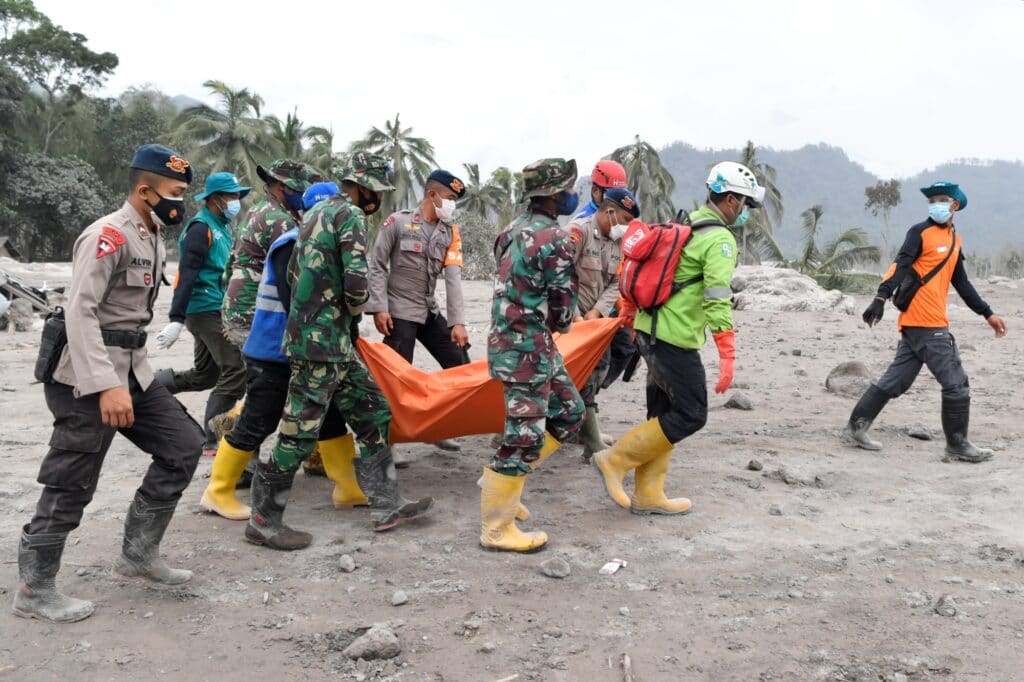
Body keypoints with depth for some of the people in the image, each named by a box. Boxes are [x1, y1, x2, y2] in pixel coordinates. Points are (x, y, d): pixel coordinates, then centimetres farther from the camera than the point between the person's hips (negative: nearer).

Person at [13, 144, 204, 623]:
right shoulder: (109, 235, -16)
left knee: (183, 445, 5)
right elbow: (80, 311, -25)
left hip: (132, 369, 9)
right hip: (88, 378, -9)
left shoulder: (151, 236, 13)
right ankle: (34, 590, 14)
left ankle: (138, 553, 15)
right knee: (71, 485, -2)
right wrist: (106, 385, -32)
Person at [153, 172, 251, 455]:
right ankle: (212, 440, -6)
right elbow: (186, 274, -19)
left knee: (204, 375, 16)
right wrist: (176, 320, -25)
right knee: (237, 370, -12)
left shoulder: (222, 227, 17)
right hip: (206, 310, -10)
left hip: (214, 310, 10)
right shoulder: (201, 227, -12)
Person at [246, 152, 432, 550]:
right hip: (323, 341, -10)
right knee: (301, 431, -4)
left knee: (372, 415, 12)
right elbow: (356, 282, -21)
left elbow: (294, 273, 21)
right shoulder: (350, 215, -11)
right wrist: (355, 307, 0)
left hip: (335, 342, 10)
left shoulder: (316, 212, 18)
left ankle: (385, 505, 16)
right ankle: (263, 521, 6)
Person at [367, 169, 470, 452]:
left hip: (430, 312, 6)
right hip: (399, 312, -6)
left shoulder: (450, 232, 6)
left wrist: (457, 321, -10)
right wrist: (379, 308, -14)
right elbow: (377, 267, -6)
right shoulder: (397, 222, -7)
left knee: (459, 364, 5)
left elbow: (453, 277, -3)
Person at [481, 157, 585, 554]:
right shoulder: (555, 240, -17)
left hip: (512, 338, 10)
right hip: (528, 347, -10)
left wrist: (548, 324, 9)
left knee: (569, 414, 19)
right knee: (524, 436, -3)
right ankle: (496, 531, 6)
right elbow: (563, 308, -12)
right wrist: (561, 324, 9)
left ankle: (501, 479, 23)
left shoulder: (515, 231, 12)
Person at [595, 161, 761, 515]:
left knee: (664, 413, 14)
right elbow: (717, 300, -22)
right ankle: (615, 459, 2)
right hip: (675, 339, -9)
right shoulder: (720, 240, -13)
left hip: (650, 330, 9)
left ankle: (648, 495, 18)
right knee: (690, 416, 0)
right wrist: (727, 355, -23)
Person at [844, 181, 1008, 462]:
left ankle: (856, 428, 14)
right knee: (956, 383, -4)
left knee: (896, 381, 8)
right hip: (925, 323, -8)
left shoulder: (955, 241, 19)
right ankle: (957, 445, 7)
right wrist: (881, 298, -31)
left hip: (934, 323, 8)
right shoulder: (920, 232, -4)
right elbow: (900, 266, -17)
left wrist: (987, 313, 26)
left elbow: (961, 283, 26)